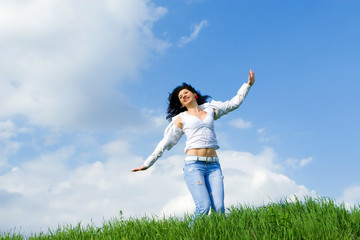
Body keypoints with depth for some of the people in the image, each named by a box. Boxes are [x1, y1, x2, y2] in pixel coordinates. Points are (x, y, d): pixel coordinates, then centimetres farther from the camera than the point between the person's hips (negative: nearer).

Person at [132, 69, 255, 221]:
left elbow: (234, 103, 29)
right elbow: (166, 143, 13)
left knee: (219, 208, -13)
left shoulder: (210, 110, 20)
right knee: (203, 207, -20)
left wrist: (248, 84, 27)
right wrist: (147, 163, 11)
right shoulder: (181, 118, 13)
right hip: (193, 164, -3)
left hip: (213, 164, 3)